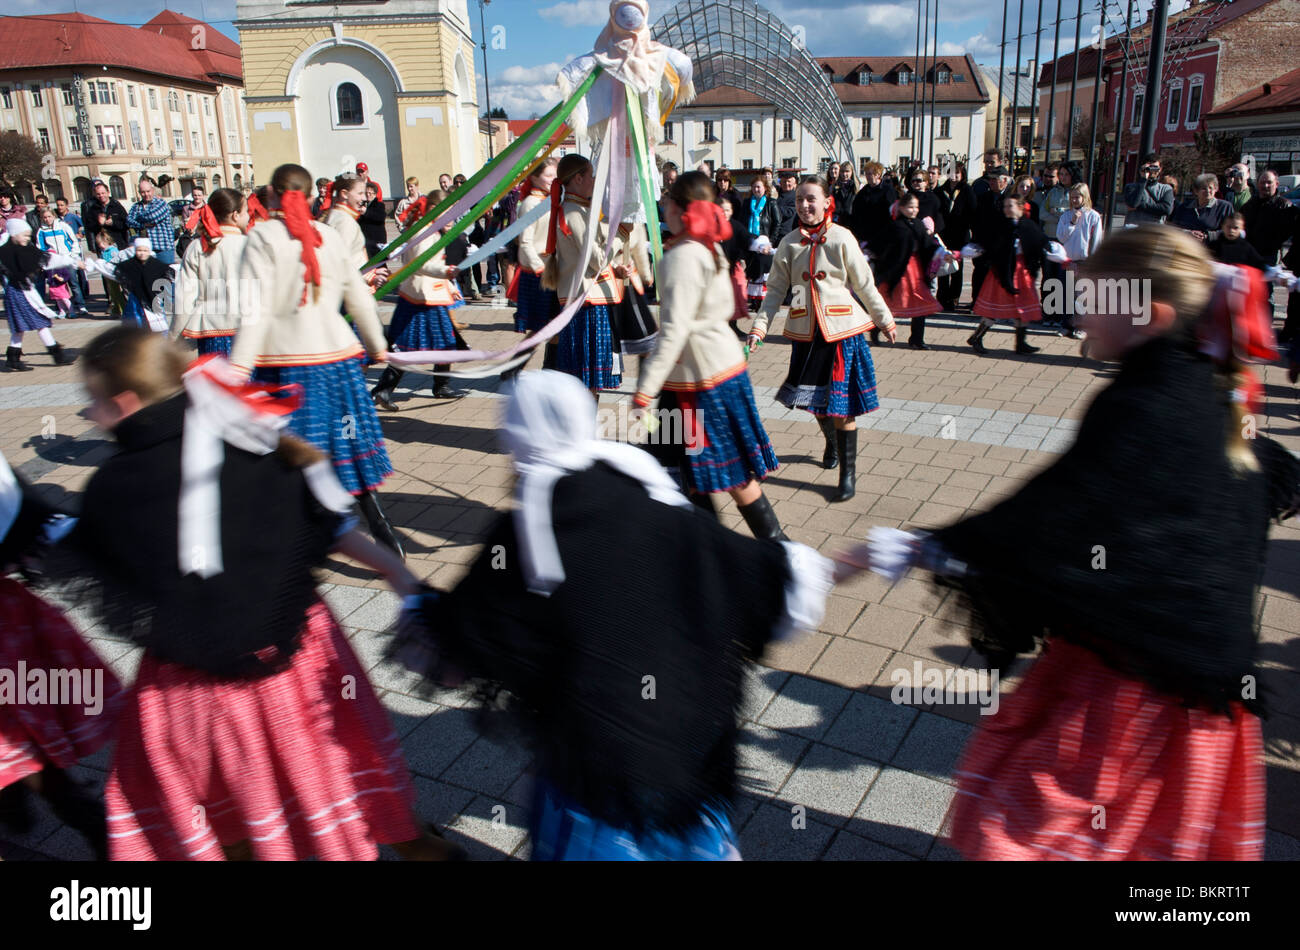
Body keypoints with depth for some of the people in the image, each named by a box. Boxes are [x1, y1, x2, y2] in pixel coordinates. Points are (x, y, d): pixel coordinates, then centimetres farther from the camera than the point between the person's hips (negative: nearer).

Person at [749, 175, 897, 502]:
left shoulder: (841, 239, -6)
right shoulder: (789, 244, 3)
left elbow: (865, 285, 1)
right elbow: (777, 290, 4)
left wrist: (885, 320, 7)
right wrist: (760, 326, -6)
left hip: (842, 330, -3)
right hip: (806, 332, 3)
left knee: (842, 404, -3)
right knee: (815, 399, 15)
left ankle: (848, 473, 7)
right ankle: (831, 442, 46)